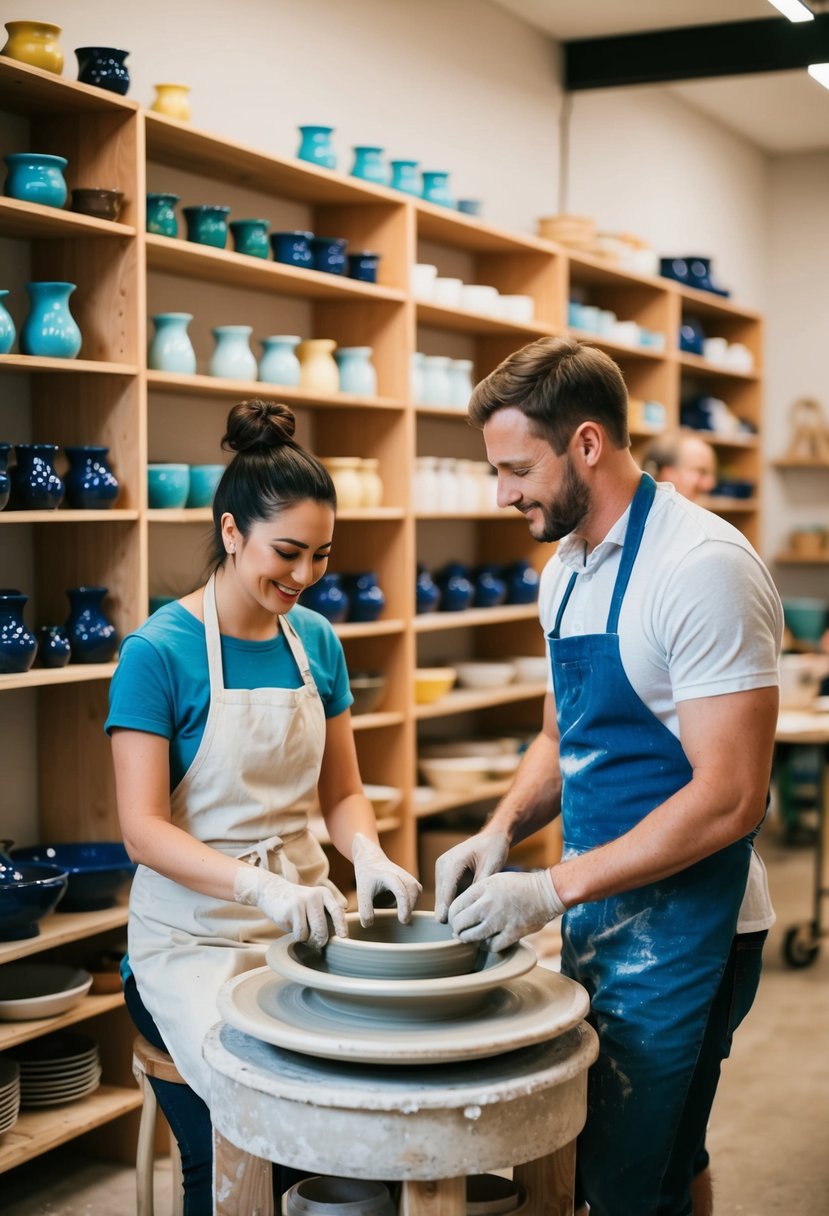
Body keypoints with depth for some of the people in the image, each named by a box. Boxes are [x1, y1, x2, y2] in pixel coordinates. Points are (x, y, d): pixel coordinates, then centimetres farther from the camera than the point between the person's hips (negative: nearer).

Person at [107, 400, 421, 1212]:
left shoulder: (316, 641, 6)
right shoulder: (159, 651, -11)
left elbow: (341, 790, 12)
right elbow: (142, 829, -14)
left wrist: (367, 855, -11)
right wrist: (264, 886, -29)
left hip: (301, 920, 5)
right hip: (193, 933, -5)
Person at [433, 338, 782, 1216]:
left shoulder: (702, 568, -20)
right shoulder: (567, 571, 8)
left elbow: (729, 798, -23)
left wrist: (555, 889, -21)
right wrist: (500, 831, 1)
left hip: (675, 935, -8)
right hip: (595, 916, 8)